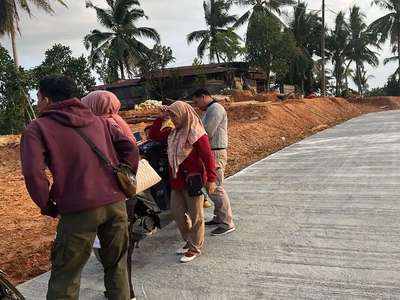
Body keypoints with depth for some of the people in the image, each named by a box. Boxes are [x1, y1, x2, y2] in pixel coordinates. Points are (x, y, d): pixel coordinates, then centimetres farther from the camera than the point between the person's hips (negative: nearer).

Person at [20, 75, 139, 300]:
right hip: (115, 202, 5)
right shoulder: (97, 120, 16)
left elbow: (33, 173, -13)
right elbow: (130, 148, 9)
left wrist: (49, 207, 0)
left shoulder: (38, 128, 1)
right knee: (117, 265, 20)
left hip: (80, 209, -5)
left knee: (65, 276, 9)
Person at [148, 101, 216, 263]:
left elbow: (208, 158, -17)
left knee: (195, 216, 5)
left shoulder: (197, 134, -15)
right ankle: (189, 240, 33)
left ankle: (194, 249, 17)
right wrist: (160, 118, 0)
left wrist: (210, 179, -21)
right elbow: (154, 136, 11)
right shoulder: (172, 133, 8)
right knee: (176, 212, 14)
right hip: (177, 181, 8)